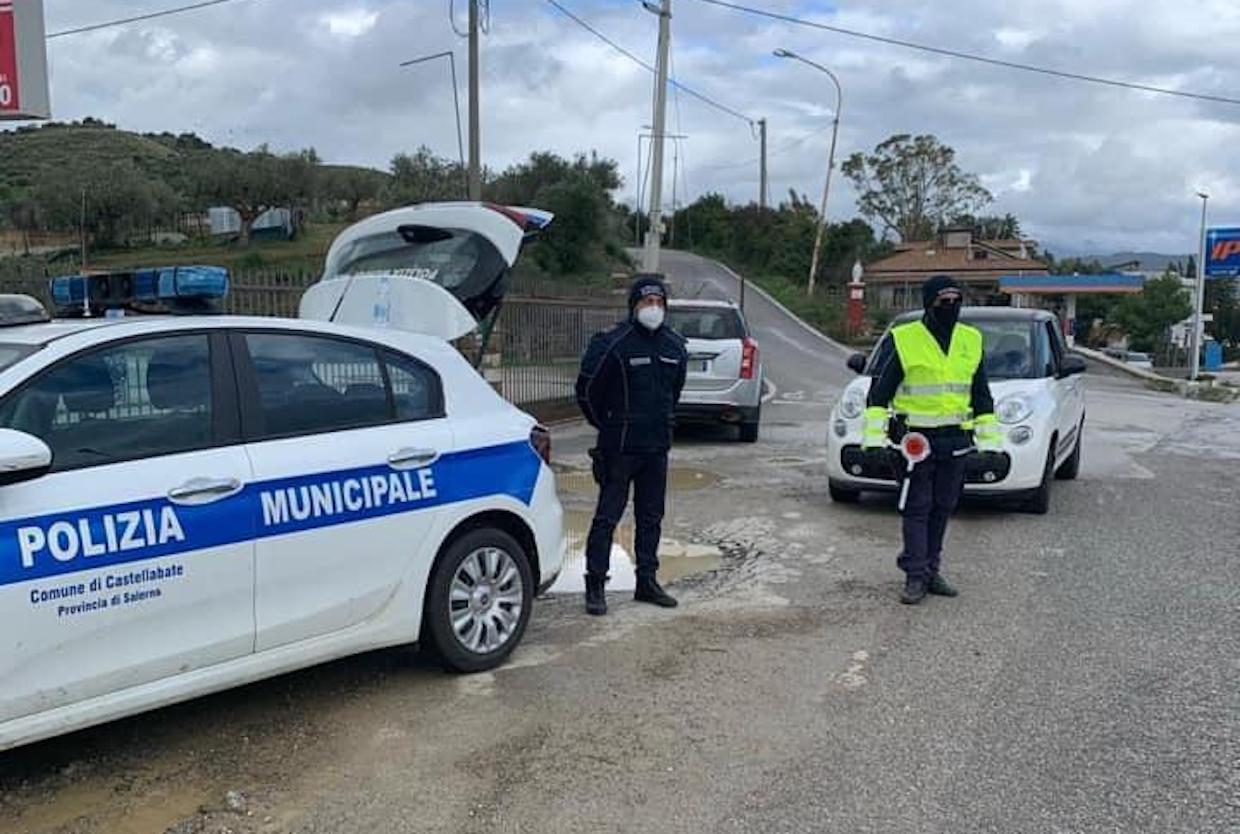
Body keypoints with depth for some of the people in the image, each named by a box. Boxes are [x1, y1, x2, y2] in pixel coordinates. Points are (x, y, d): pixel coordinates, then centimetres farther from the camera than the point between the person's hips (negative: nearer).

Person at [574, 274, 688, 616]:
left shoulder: (675, 347, 7)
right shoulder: (613, 343, -12)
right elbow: (587, 389, -5)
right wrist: (608, 426, 5)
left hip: (657, 446, 6)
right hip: (619, 447, -6)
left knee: (651, 517, 13)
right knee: (607, 516, -3)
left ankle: (647, 582, 24)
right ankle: (595, 585, 6)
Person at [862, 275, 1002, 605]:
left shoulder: (971, 340, 9)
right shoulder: (904, 339, -5)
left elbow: (981, 395, 16)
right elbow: (880, 391, -1)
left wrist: (989, 438, 12)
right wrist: (874, 436, -7)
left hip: (955, 440, 5)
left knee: (943, 507, 10)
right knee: (917, 508, -2)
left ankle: (931, 570, 21)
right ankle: (915, 577, 2)